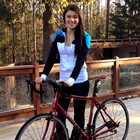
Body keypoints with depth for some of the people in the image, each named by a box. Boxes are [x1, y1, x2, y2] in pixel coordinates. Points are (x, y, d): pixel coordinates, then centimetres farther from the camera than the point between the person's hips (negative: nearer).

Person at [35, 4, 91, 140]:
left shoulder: (85, 37, -8)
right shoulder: (58, 35, 1)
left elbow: (80, 60, -20)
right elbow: (52, 57, -4)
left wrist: (71, 80, -34)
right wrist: (43, 76, -18)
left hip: (80, 82, -2)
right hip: (63, 81, 3)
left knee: (79, 114, 9)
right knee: (59, 114, 2)